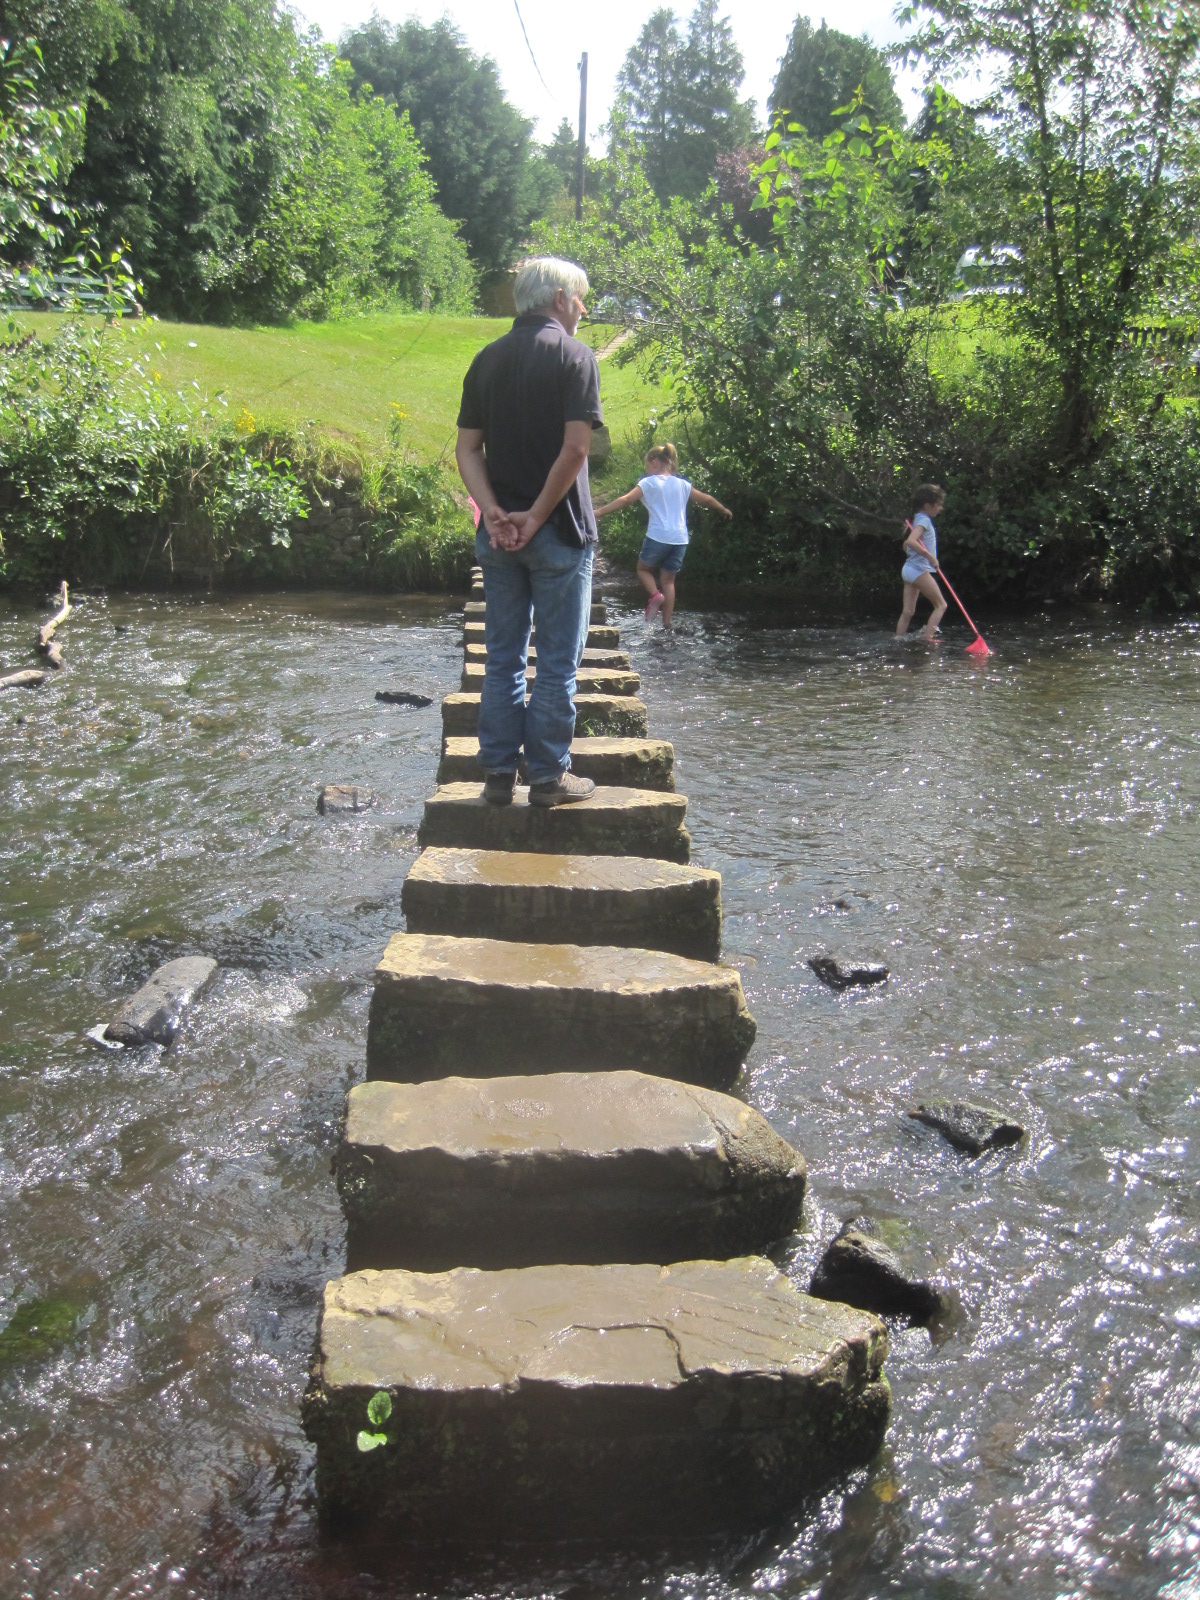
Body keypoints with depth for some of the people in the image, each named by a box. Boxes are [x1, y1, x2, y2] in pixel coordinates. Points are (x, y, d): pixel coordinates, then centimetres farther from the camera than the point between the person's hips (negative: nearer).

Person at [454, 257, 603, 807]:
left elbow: (467, 448, 3)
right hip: (558, 533, -5)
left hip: (497, 533, 5)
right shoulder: (573, 355, -7)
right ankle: (547, 776, 9)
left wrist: (492, 511, -7)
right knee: (557, 660, 4)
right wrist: (536, 516, -12)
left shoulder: (487, 360, 10)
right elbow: (575, 447, -17)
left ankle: (498, 773, 14)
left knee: (502, 657, 11)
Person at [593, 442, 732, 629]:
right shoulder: (682, 484, 14)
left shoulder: (648, 483, 0)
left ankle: (654, 594, -10)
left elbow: (625, 499, -11)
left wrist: (600, 511, -13)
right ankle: (667, 624, 6)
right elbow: (706, 499, 23)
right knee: (668, 580, 11)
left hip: (658, 537, -4)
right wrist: (724, 510, 41)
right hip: (679, 540, 4)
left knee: (644, 569, 18)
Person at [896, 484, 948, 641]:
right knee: (940, 605, -2)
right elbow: (910, 541, -30)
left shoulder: (918, 519, 16)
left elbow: (906, 546, 22)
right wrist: (929, 556, -28)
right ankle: (928, 637, -11)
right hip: (919, 569, -9)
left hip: (909, 568, 9)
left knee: (908, 611, 6)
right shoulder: (924, 520, -13)